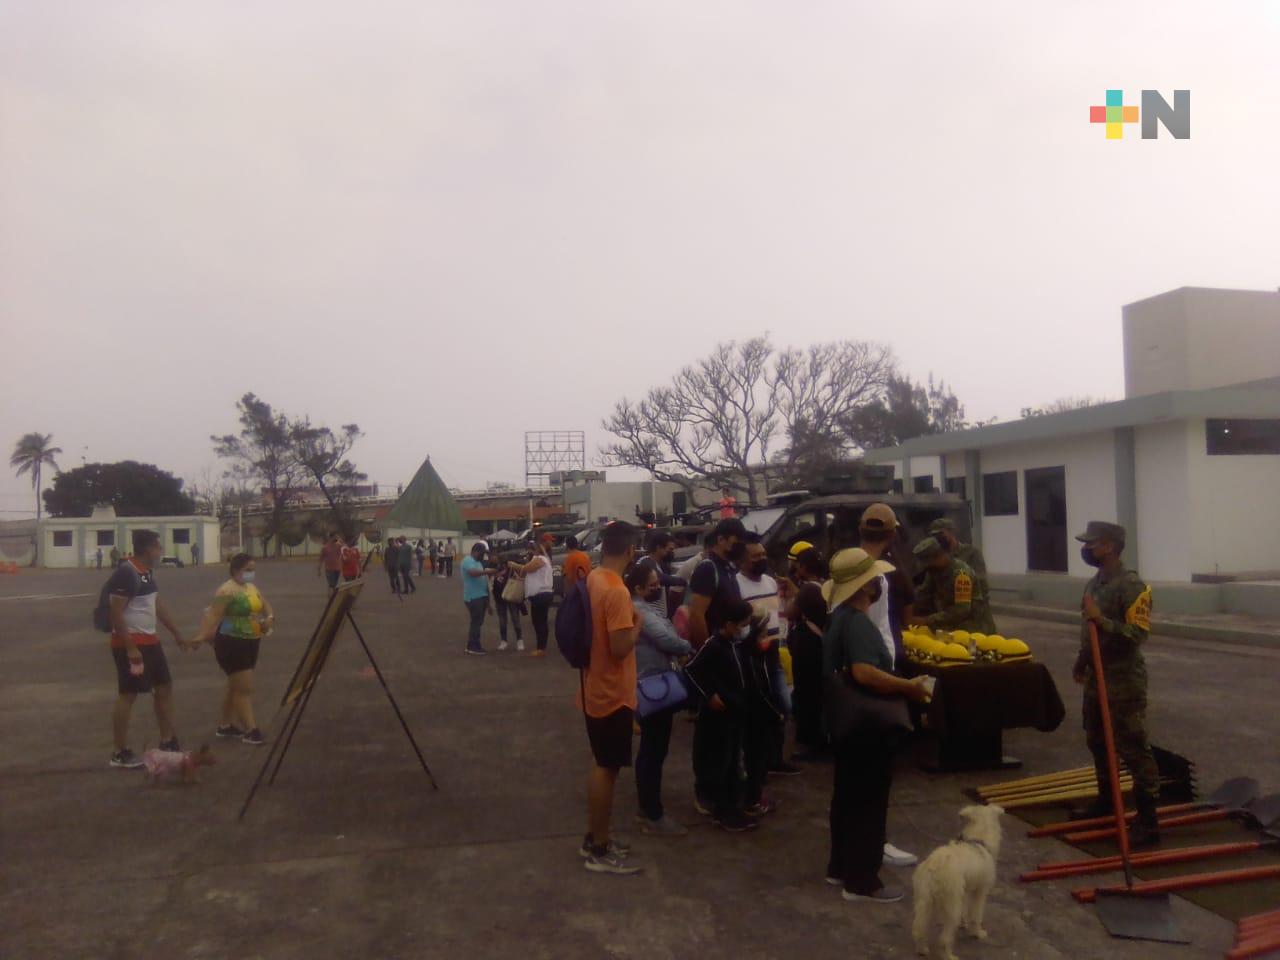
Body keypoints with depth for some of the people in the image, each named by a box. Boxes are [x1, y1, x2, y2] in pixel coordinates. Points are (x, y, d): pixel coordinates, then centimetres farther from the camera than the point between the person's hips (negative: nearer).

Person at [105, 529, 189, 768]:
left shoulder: (148, 571, 10)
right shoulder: (125, 573, -18)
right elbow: (116, 614, -22)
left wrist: (176, 633, 22)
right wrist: (130, 648, -25)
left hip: (149, 640, 10)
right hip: (130, 643, -10)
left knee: (164, 686, 13)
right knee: (127, 695, -2)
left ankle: (167, 742, 23)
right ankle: (120, 753, 7)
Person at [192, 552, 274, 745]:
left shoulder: (253, 588, 11)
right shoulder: (227, 591, -16)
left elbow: (266, 607, 19)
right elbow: (213, 614, -25)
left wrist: (269, 618, -3)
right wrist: (202, 636, -38)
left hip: (250, 642, 9)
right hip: (231, 643, -9)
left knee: (235, 686, 17)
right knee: (244, 688, -8)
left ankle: (225, 725, 28)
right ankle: (250, 730, -5)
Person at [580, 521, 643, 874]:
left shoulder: (593, 580, 6)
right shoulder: (617, 591, -24)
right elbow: (620, 648, -26)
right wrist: (637, 625, -10)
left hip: (596, 689, 9)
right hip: (612, 693, -9)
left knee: (602, 766, 19)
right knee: (607, 768, 2)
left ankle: (595, 839, 30)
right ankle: (599, 851, 13)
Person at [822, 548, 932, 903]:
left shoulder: (840, 617, 10)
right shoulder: (857, 623, -23)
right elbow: (865, 673, -37)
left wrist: (898, 685, 22)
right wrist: (909, 686, -25)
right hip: (867, 725, -10)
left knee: (848, 796, 18)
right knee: (869, 802, 1)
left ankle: (840, 867, 29)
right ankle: (862, 881, 10)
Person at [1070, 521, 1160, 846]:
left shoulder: (1132, 586, -18)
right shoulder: (1094, 583, 9)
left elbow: (1139, 634, -24)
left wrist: (1102, 620, -31)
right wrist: (1081, 662, 24)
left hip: (1123, 682, -9)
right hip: (1096, 679, 9)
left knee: (1134, 750, -4)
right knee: (1098, 743, 21)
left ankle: (1147, 821, 4)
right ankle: (1106, 801, 37)